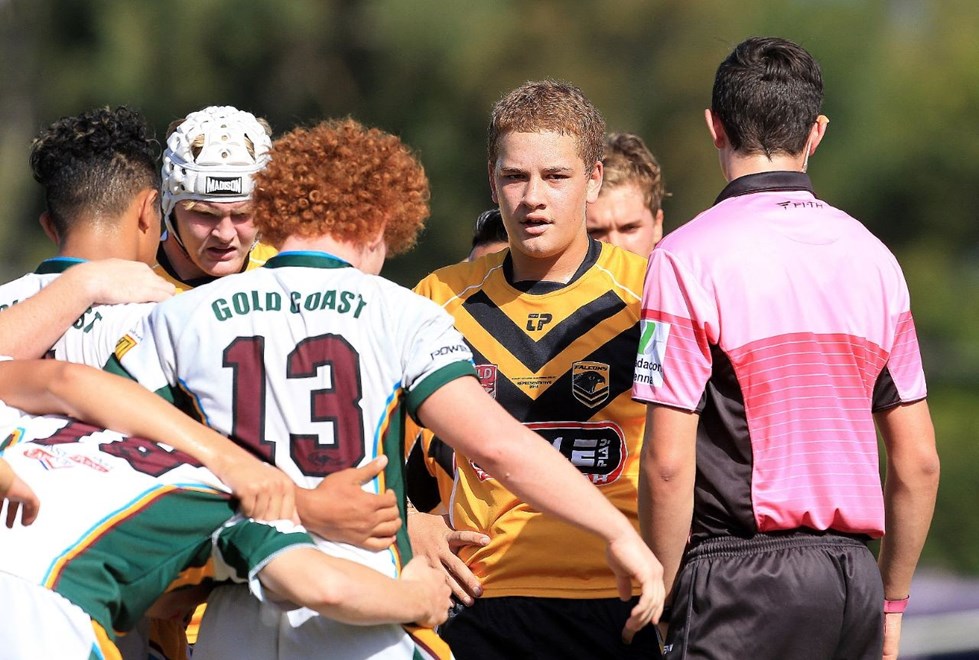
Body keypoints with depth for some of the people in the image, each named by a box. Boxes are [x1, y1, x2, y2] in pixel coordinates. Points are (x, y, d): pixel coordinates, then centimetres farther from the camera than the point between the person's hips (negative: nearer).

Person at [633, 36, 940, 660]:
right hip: (852, 574, 5)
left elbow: (668, 462, -12)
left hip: (741, 583, -5)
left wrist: (663, 600, -2)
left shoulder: (689, 258, -7)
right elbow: (919, 461, 12)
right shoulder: (872, 256, 10)